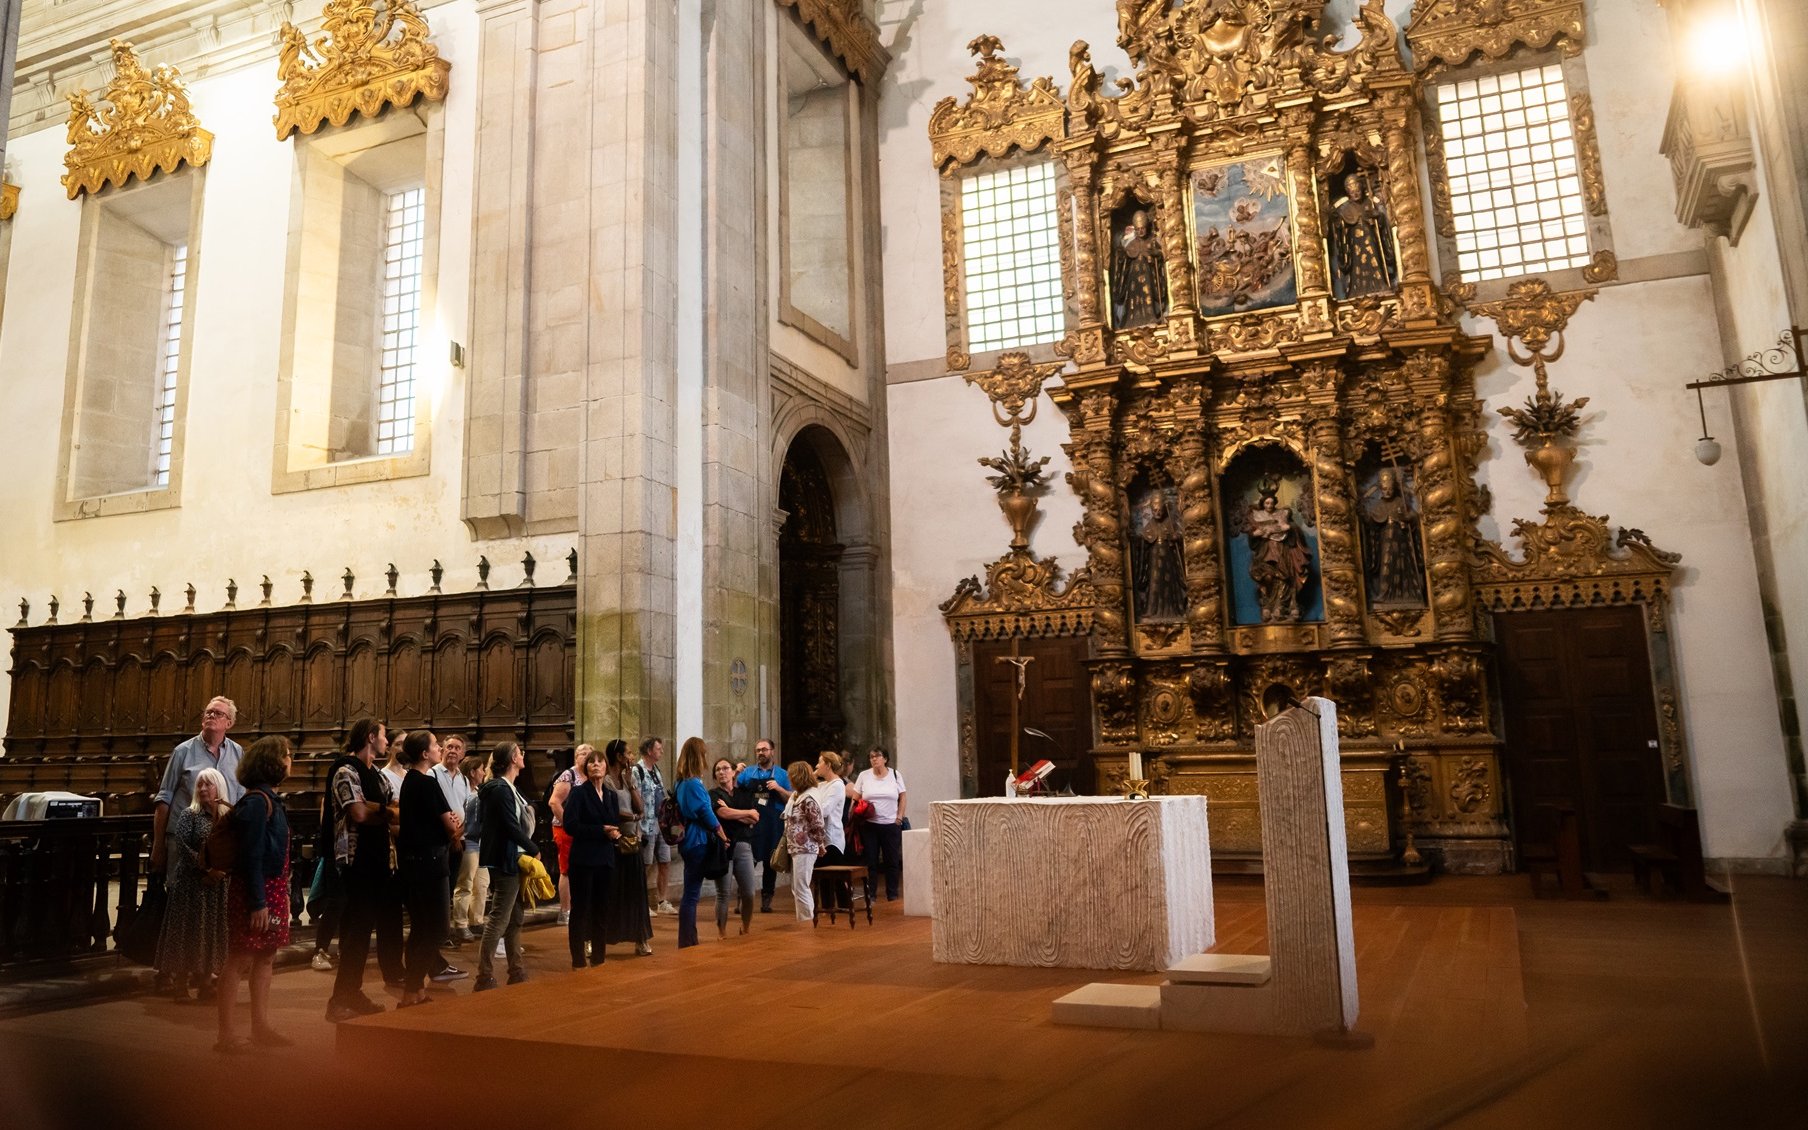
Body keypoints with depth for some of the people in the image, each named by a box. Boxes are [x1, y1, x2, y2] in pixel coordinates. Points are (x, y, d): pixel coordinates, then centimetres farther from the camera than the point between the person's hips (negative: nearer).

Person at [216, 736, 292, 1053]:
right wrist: (257, 903, -20)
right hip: (256, 892, -10)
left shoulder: (270, 799, 13)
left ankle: (261, 1027, 21)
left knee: (265, 958, 13)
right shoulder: (256, 801, -17)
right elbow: (252, 856, -20)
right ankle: (227, 1032, 4)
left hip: (272, 889, 10)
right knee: (240, 961, -3)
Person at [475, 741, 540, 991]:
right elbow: (512, 827, -19)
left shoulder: (509, 788, 15)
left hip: (512, 860, 10)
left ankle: (516, 971, 23)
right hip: (505, 861, -10)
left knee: (514, 918, 15)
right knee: (498, 919, -7)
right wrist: (534, 849, -11)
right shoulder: (500, 789, -15)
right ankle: (484, 977, -4)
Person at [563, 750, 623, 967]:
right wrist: (601, 831, -19)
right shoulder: (578, 793, -5)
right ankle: (578, 960, 8)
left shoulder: (611, 796, 13)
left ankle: (598, 958, 19)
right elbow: (570, 826, -14)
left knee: (601, 909, 10)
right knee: (580, 909, 1)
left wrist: (615, 833, -8)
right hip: (583, 859, -5)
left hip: (605, 859, 6)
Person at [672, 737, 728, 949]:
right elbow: (707, 814, -16)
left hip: (689, 842, 10)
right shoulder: (694, 784, -18)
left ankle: (689, 942, 23)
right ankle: (687, 944, 1)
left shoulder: (682, 782, 11)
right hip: (697, 842, -10)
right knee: (691, 894, -4)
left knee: (691, 894, 15)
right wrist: (722, 835, -2)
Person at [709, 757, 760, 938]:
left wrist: (733, 814, -9)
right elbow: (724, 813, -15)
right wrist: (747, 813, -3)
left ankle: (746, 930, 21)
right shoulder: (713, 794, 2)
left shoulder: (745, 793, 12)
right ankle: (722, 934, 10)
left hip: (743, 846, 3)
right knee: (722, 894, 0)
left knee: (749, 893, 2)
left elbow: (755, 819, 1)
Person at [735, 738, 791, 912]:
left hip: (773, 824, 0)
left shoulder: (781, 774, 7)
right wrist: (735, 774, -6)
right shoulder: (748, 772, 11)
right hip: (750, 822, 0)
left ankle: (766, 899, 16)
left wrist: (778, 788, -10)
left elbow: (791, 799, 5)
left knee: (770, 862, 6)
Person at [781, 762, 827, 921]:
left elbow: (818, 826, -17)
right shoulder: (796, 795, 11)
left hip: (805, 850, -10)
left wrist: (821, 846, -7)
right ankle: (804, 921, 22)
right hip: (796, 848, 10)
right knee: (796, 889, 14)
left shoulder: (809, 799, -18)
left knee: (801, 889, -5)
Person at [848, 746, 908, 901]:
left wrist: (899, 817, -1)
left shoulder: (895, 774, 3)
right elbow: (855, 798, 4)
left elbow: (902, 797, 7)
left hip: (891, 825, 0)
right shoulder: (864, 776, 2)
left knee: (892, 861, 6)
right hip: (870, 824, 0)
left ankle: (892, 894, 16)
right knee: (871, 861, 2)